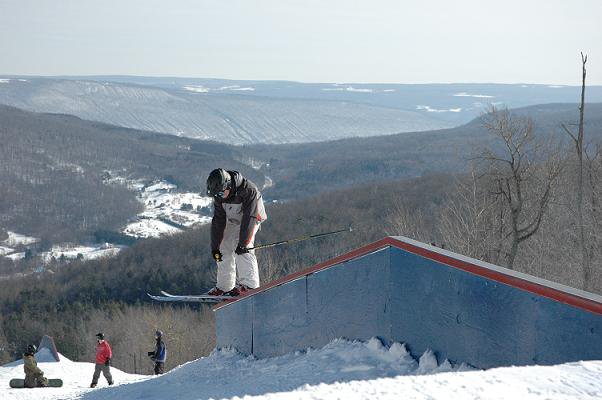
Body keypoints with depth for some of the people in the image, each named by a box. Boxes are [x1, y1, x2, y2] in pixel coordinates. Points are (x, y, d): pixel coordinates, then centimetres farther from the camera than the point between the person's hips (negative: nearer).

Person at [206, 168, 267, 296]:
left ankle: (249, 284, -24)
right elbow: (218, 220, -11)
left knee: (243, 249, -24)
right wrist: (215, 246, -15)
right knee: (224, 248, -1)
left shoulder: (249, 191, -34)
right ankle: (224, 286, 8)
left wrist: (242, 243, -35)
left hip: (250, 219, -6)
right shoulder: (219, 195, -15)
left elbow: (249, 218, -33)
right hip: (232, 221, 6)